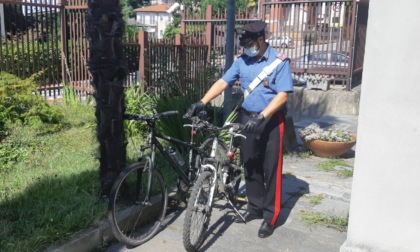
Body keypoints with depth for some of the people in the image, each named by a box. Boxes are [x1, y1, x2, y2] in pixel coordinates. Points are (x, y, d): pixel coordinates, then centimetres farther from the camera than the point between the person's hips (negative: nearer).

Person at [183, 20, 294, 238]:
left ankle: (271, 216, 12)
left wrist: (261, 117, -27)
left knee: (270, 168, 1)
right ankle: (254, 207, 28)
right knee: (250, 166, 12)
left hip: (271, 121, -5)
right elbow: (223, 82, 0)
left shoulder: (279, 61, -12)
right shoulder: (242, 60, 3)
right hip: (248, 118, 5)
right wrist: (202, 103, -11)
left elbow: (283, 95, -18)